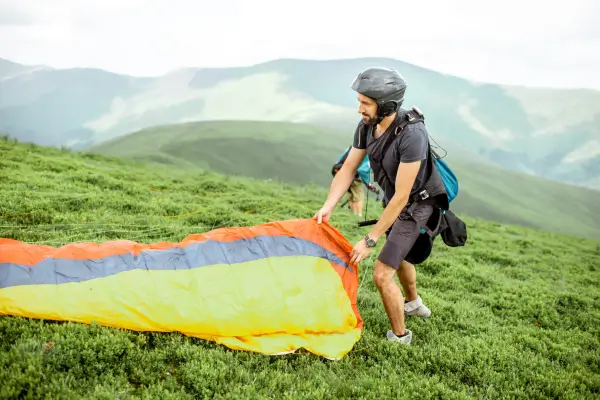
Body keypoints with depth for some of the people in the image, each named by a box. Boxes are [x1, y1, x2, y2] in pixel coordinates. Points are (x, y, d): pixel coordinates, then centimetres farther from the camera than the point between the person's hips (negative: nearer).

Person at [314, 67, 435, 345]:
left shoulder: (411, 135, -36)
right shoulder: (366, 126, -14)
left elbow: (402, 196, -34)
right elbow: (348, 168, -6)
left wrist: (370, 240, -31)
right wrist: (328, 206, -21)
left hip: (415, 207, -8)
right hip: (394, 201, 8)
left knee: (382, 274, -11)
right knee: (397, 254, 29)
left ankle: (399, 336, 14)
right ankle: (414, 304, 58)